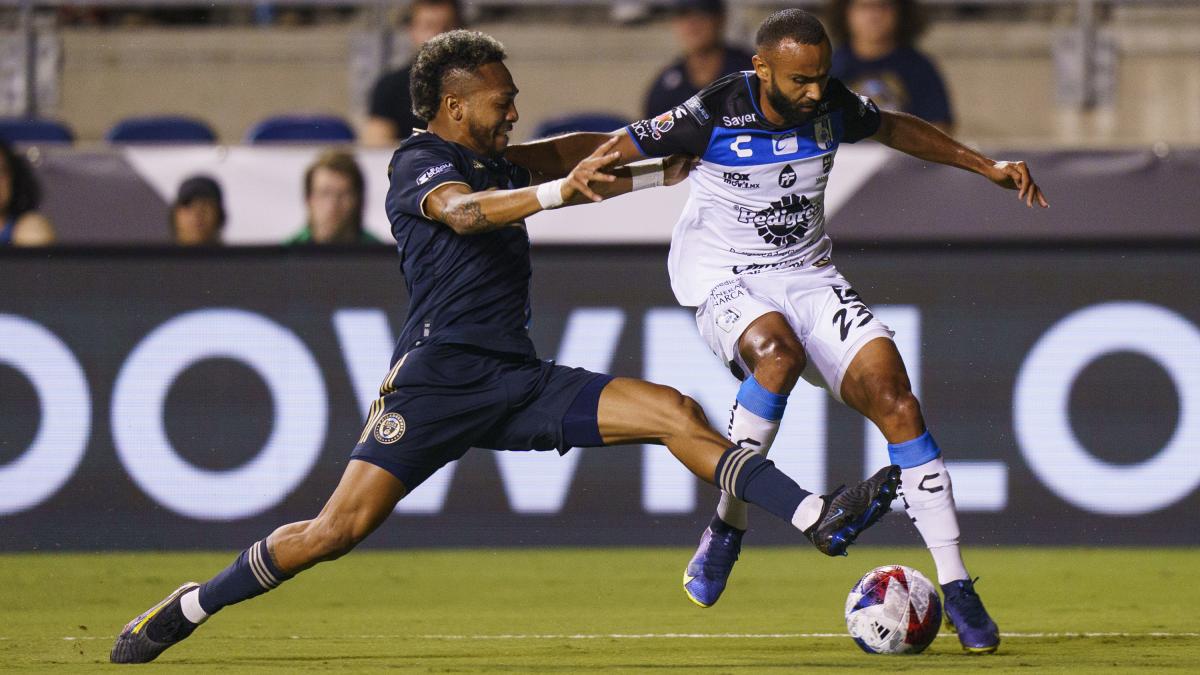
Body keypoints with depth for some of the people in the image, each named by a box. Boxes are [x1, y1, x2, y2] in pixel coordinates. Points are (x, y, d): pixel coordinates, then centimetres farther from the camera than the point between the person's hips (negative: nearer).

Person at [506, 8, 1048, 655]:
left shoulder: (833, 106, -4)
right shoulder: (713, 115, -17)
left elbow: (896, 128, 19)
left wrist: (987, 167, 21)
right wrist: (501, 156, -24)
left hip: (807, 278, 4)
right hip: (723, 279, -4)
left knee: (893, 395, -16)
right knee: (779, 351, -39)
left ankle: (955, 587, -12)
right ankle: (726, 525, -22)